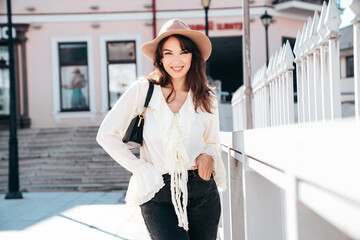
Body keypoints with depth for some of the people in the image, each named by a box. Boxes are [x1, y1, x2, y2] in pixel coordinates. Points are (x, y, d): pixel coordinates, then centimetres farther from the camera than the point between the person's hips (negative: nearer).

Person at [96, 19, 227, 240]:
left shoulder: (207, 99, 7)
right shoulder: (143, 90, -3)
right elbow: (107, 135, -2)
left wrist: (208, 154, -2)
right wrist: (140, 168, -4)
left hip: (202, 192, 3)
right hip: (158, 196, -3)